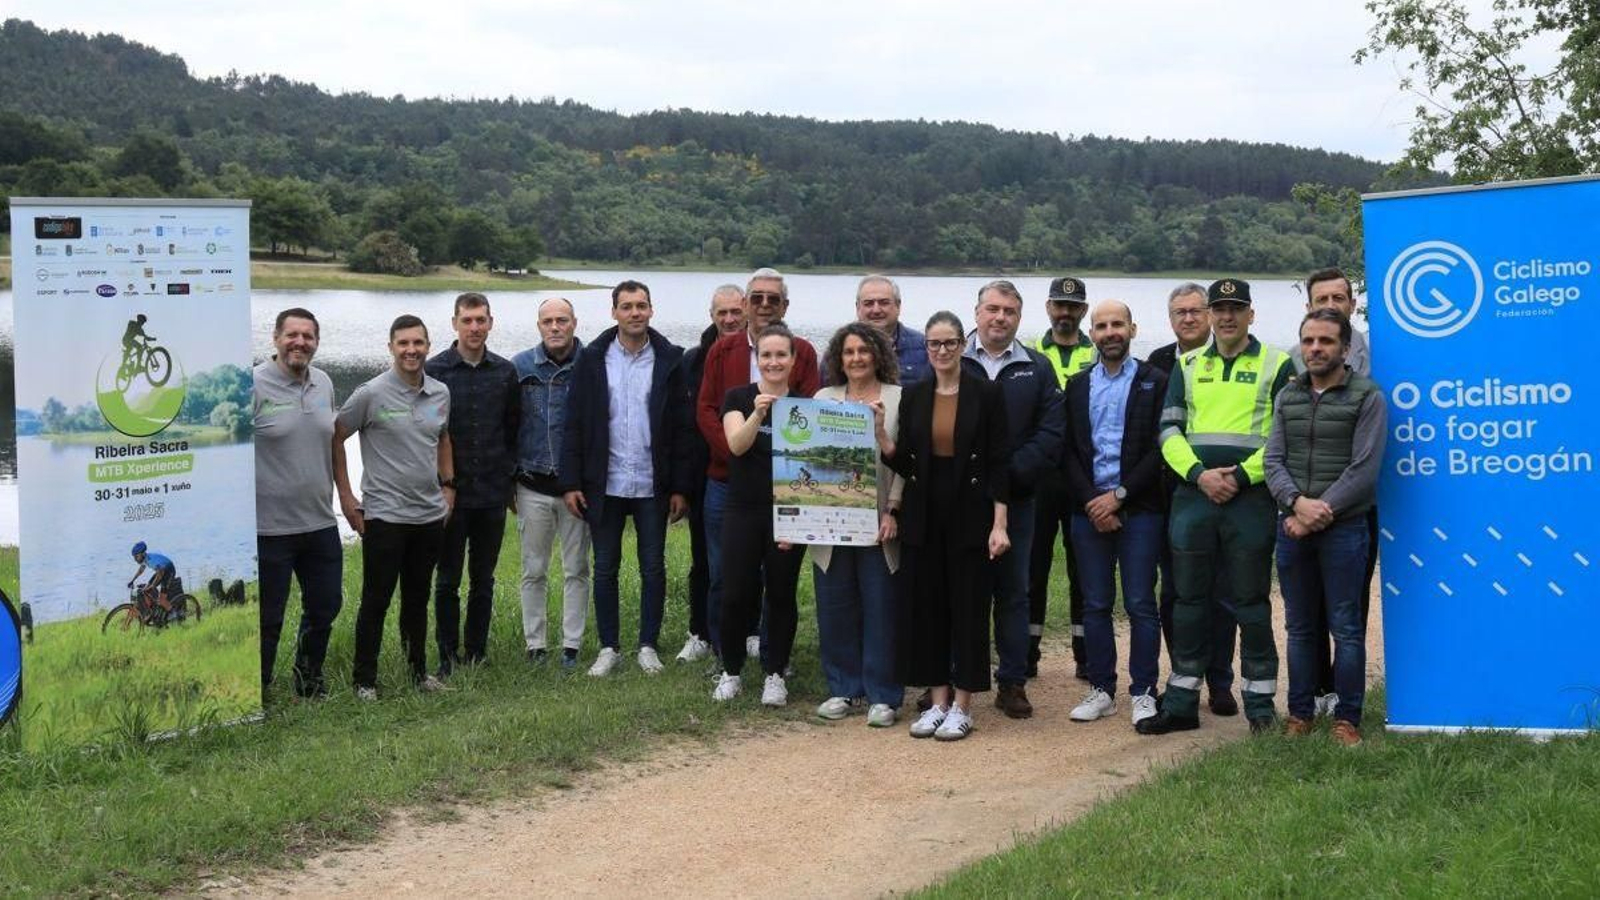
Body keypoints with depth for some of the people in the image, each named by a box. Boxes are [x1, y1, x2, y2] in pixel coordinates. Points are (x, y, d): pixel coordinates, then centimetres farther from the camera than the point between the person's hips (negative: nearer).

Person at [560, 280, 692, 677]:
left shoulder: (670, 360, 0)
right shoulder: (592, 359, 0)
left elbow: (680, 428, -1)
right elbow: (574, 425, 0)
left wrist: (680, 487, -4)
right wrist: (571, 483, -5)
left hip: (652, 485, 0)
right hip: (605, 484, 0)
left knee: (653, 569, 7)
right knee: (605, 569, 8)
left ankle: (648, 646, 19)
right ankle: (609, 647, 18)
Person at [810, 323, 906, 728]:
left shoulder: (898, 399, 1)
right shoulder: (823, 399, 11)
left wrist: (892, 511, -12)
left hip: (877, 522, -3)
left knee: (881, 608, 0)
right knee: (835, 608, 7)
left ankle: (882, 695, 8)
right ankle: (843, 689, 19)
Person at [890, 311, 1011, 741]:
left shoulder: (986, 393, -5)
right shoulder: (913, 396, 6)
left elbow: (999, 463, -6)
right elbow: (903, 461, 7)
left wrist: (999, 524, -11)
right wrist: (880, 436, -13)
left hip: (970, 514, -4)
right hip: (924, 515, 4)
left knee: (969, 607, 1)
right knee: (926, 605, 6)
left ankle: (962, 706, 9)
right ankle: (937, 701, 17)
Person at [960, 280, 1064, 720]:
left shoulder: (1036, 369, 8)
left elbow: (1051, 434, 0)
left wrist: (1009, 472, -11)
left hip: (1014, 499, 1)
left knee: (1013, 592, 6)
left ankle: (1012, 683, 14)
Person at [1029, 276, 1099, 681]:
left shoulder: (1100, 358, 8)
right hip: (1037, 475, 0)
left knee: (1084, 564, 5)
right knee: (1033, 561, 4)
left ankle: (1085, 652, 12)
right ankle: (1027, 651, 11)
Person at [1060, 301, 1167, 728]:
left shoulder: (1155, 383, 1)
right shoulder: (1077, 385, 13)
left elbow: (1159, 449, -6)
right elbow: (1068, 451, 7)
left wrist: (1119, 496, -11)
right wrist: (1092, 500, -6)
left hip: (1138, 508, -3)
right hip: (1089, 509, 4)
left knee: (1141, 604, -2)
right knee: (1095, 605, 7)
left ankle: (1143, 692, 6)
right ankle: (1101, 690, 14)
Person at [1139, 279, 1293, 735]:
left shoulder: (1277, 365, 3)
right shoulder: (1187, 366, 13)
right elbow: (1169, 430, 7)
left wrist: (1241, 476, -13)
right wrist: (1198, 473, -9)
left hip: (1251, 497, -3)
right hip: (1193, 494, 3)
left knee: (1250, 601, 1)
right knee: (1189, 599, 8)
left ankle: (1260, 703, 11)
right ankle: (1181, 703, 15)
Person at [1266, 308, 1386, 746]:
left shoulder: (1367, 398, -2)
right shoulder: (1287, 397, 13)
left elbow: (1365, 468, -9)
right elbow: (1273, 460, 5)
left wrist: (1322, 511, -14)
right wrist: (1297, 503, -13)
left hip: (1343, 528, -4)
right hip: (1292, 527, 4)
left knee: (1345, 626, -1)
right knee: (1300, 626, 10)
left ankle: (1347, 718, 6)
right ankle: (1300, 714, 18)